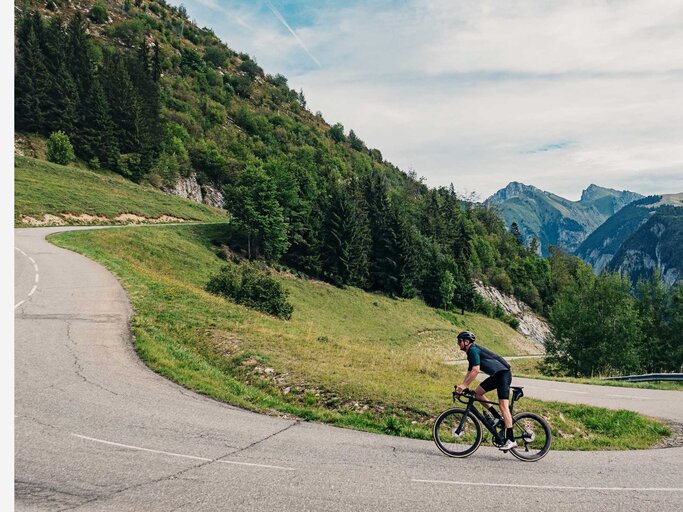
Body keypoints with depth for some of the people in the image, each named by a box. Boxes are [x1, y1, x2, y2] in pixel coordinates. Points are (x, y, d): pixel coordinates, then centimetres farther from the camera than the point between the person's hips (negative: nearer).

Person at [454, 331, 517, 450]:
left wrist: (464, 386, -22)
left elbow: (475, 370, -23)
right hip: (496, 376, 10)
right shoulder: (471, 352, 18)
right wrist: (461, 386, 12)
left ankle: (510, 440, -17)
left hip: (503, 374, -10)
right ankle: (497, 417, 12)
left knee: (503, 406, -15)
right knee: (477, 392, 8)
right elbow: (469, 373, 22)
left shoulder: (473, 350, -13)